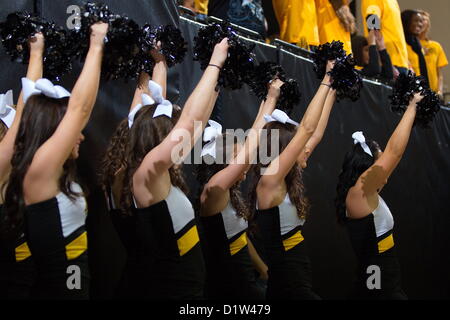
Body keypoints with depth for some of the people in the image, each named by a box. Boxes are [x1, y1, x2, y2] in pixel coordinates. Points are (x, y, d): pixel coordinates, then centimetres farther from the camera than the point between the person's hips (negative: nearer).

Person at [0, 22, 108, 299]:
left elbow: (28, 106, 12)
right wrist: (96, 47, -12)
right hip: (61, 289, -9)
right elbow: (80, 107, -21)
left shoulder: (25, 167, 2)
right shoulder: (39, 170, -21)